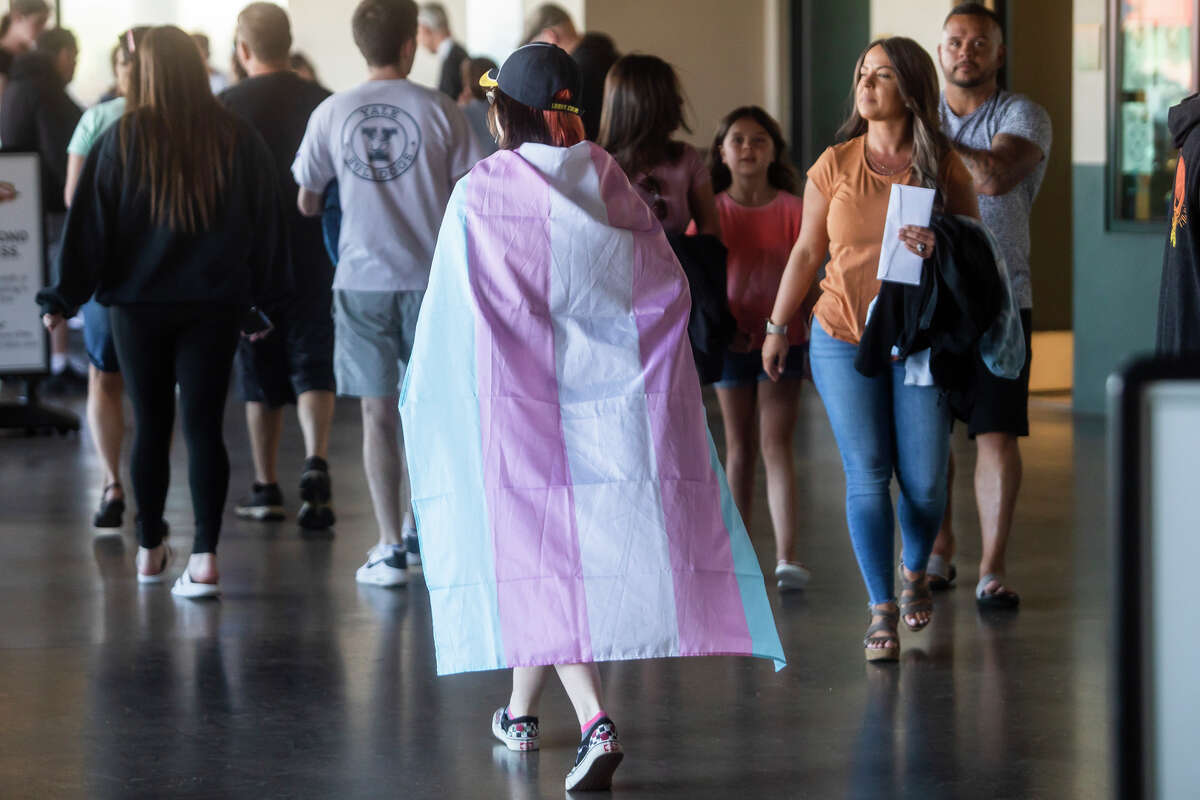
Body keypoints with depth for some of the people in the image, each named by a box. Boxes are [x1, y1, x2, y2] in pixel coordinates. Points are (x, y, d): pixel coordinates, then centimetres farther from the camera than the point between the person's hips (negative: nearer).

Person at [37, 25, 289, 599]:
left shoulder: (122, 140, -5)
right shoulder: (238, 140, -1)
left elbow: (88, 223, -3)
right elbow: (266, 222, 5)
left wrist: (64, 297, 4)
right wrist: (267, 297, 14)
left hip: (139, 303, 0)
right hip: (215, 304, 0)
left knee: (150, 424, 12)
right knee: (204, 425, -1)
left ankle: (150, 550, 23)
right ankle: (205, 556, -10)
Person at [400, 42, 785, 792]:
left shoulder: (479, 195, -6)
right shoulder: (610, 180, 3)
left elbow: (451, 311, -3)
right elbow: (668, 283, 4)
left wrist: (425, 397, 10)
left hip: (524, 401, -3)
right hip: (613, 389, 3)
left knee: (545, 553, 0)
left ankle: (596, 721, -17)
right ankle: (523, 708, 28)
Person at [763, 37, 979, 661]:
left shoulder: (944, 167, 0)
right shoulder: (834, 165, 3)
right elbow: (807, 252, 10)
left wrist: (940, 249, -18)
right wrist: (777, 327, 12)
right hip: (844, 340, 0)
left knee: (924, 480, 1)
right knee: (867, 475, -4)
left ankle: (915, 572, 32)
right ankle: (882, 611, 1)